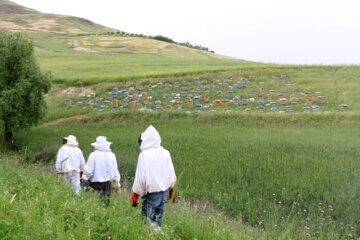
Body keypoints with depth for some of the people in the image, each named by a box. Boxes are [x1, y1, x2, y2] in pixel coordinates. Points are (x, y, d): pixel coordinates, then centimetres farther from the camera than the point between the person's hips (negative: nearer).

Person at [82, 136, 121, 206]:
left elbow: (88, 170, -8)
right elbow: (115, 170, 10)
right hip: (107, 184, 4)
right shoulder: (112, 155, 4)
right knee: (106, 202, 10)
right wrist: (117, 182, 19)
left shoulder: (93, 155, -10)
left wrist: (84, 178, 11)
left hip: (96, 184, -4)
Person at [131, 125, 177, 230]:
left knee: (148, 220, 3)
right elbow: (172, 175, 9)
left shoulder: (144, 155, -13)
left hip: (151, 194, -6)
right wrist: (172, 191, 20)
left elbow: (141, 178, -13)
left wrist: (135, 195, -3)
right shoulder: (165, 153, 3)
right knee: (158, 220, 15)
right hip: (164, 192, 6)